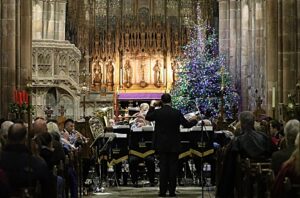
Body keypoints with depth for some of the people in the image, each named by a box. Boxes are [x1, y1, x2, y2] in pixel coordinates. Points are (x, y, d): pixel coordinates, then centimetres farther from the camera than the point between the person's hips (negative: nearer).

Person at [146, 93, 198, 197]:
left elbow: (147, 117, 12)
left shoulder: (157, 112, -7)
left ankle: (162, 191, 5)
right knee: (173, 167, 4)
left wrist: (152, 106, 25)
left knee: (163, 167, 5)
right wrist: (194, 120, 20)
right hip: (174, 145, -1)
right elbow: (187, 124, 0)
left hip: (161, 145, 1)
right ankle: (172, 191, 5)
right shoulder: (177, 113, -9)